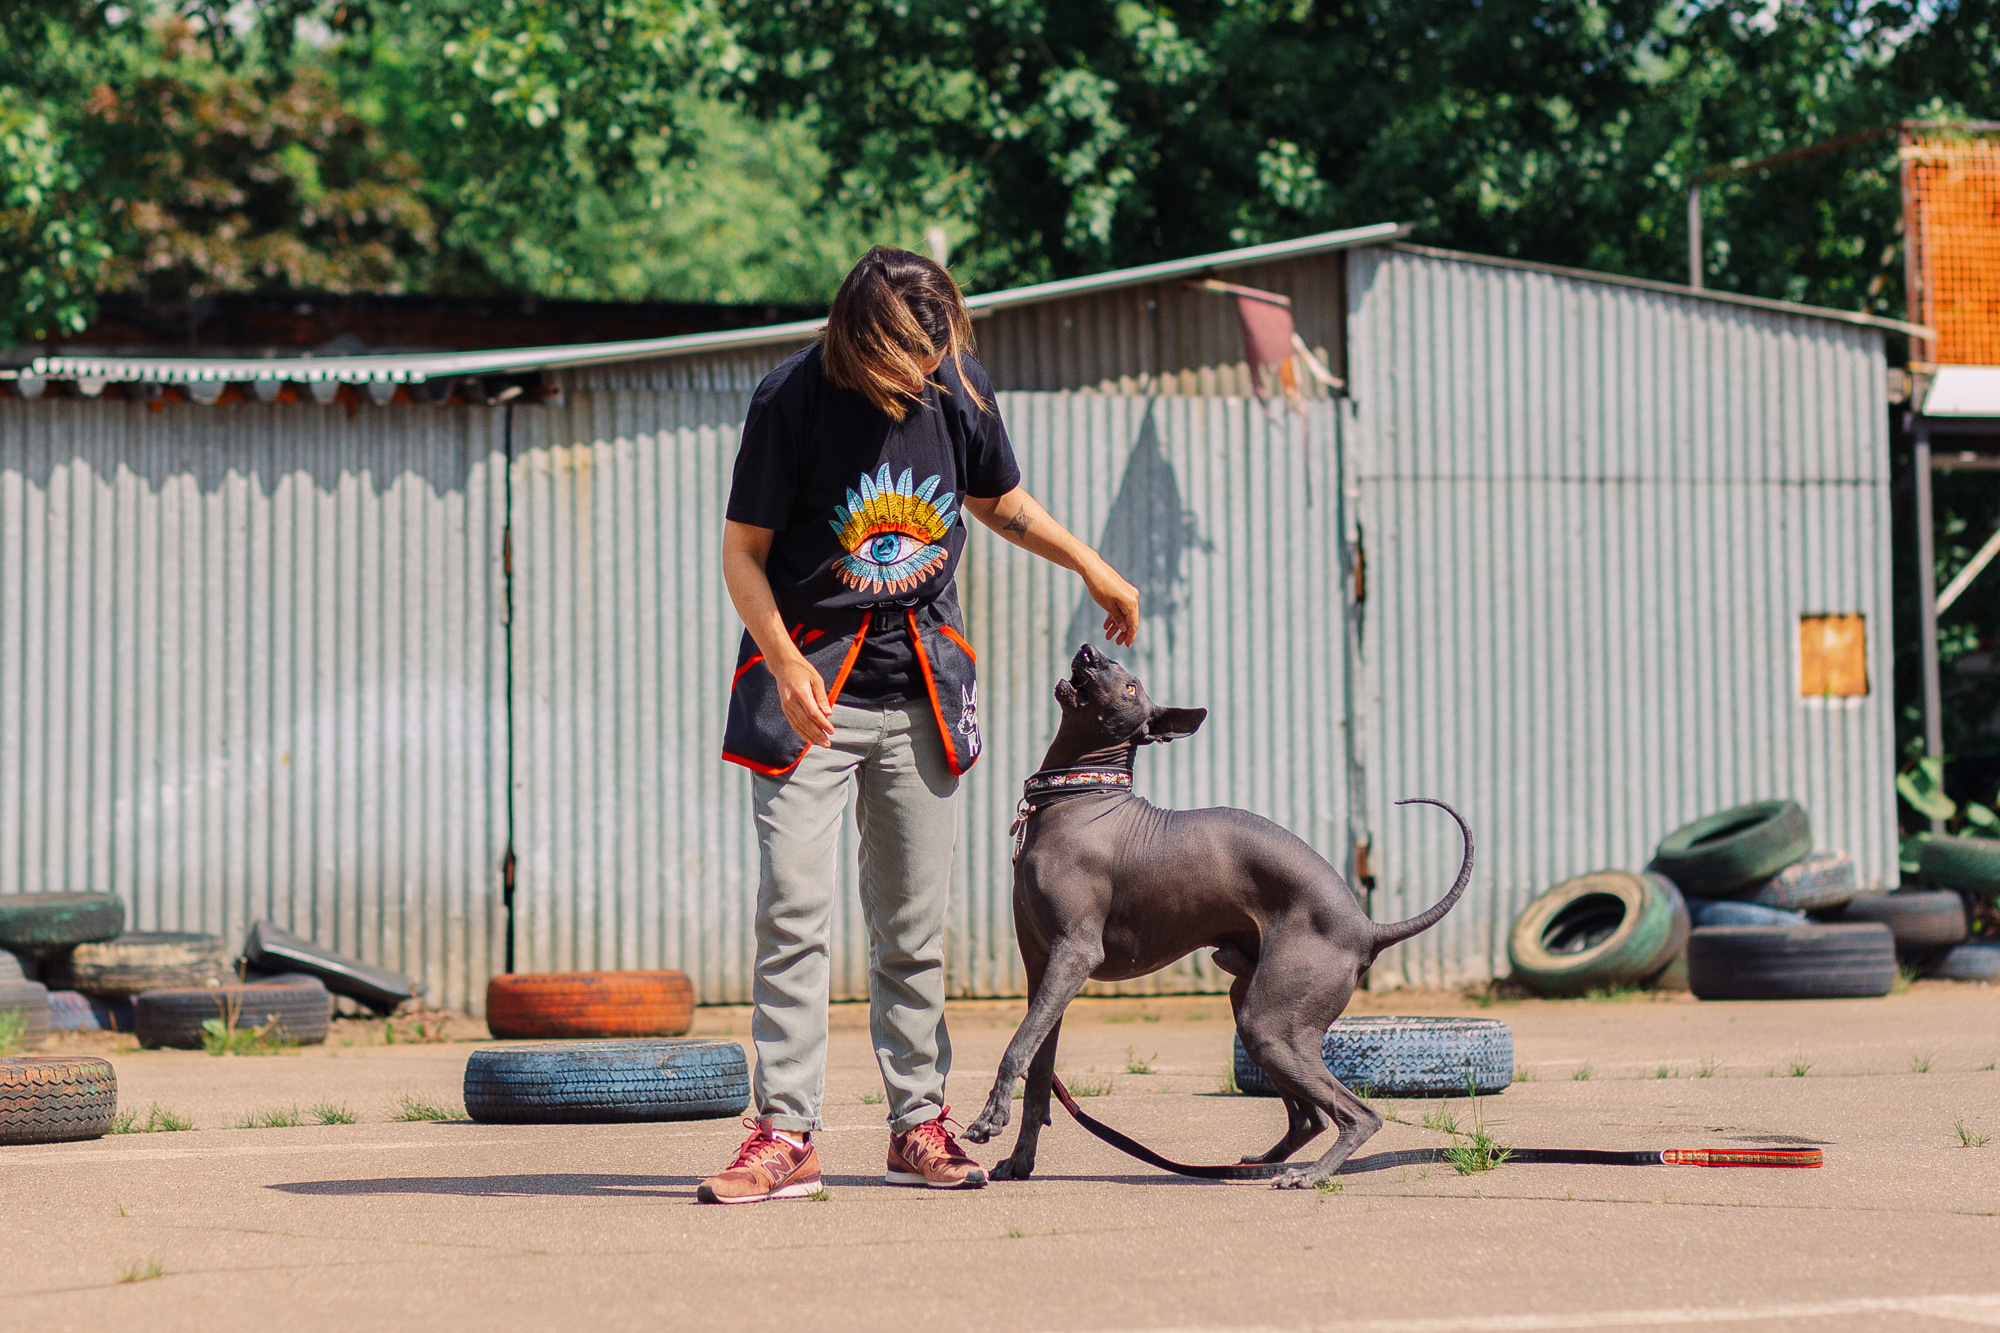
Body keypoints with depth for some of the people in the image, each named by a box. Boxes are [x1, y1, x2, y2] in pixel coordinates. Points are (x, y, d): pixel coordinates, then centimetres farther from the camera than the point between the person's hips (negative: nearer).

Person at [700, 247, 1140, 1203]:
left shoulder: (957, 385, -1)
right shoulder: (791, 400, -13)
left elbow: (997, 500, 20)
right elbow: (743, 552, -8)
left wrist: (1089, 565, 18)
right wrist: (784, 664, -20)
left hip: (920, 689, 3)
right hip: (809, 684, -3)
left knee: (914, 925, 6)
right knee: (791, 909, -10)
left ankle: (918, 1123, 15)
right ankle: (786, 1134, -7)